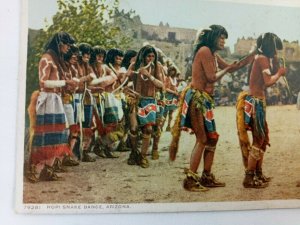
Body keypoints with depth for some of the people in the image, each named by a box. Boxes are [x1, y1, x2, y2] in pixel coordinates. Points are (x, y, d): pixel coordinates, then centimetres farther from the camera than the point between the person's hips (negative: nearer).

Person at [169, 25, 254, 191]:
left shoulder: (214, 55, 20)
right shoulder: (205, 50, -10)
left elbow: (230, 67, 27)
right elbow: (212, 77, -16)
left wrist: (251, 56, 21)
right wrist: (226, 69, 1)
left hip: (205, 100, 10)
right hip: (196, 98, -10)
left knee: (212, 138, 11)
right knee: (202, 140, -11)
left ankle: (206, 177, 18)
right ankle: (190, 180, -7)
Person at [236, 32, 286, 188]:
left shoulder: (262, 58, 17)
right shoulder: (263, 58, -12)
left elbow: (269, 78, 17)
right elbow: (268, 82, -22)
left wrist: (275, 61, 11)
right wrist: (279, 73, -5)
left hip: (257, 101, 10)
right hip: (255, 102, -10)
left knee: (263, 138, 15)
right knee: (258, 140, -7)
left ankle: (258, 174, 23)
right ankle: (249, 178, -5)